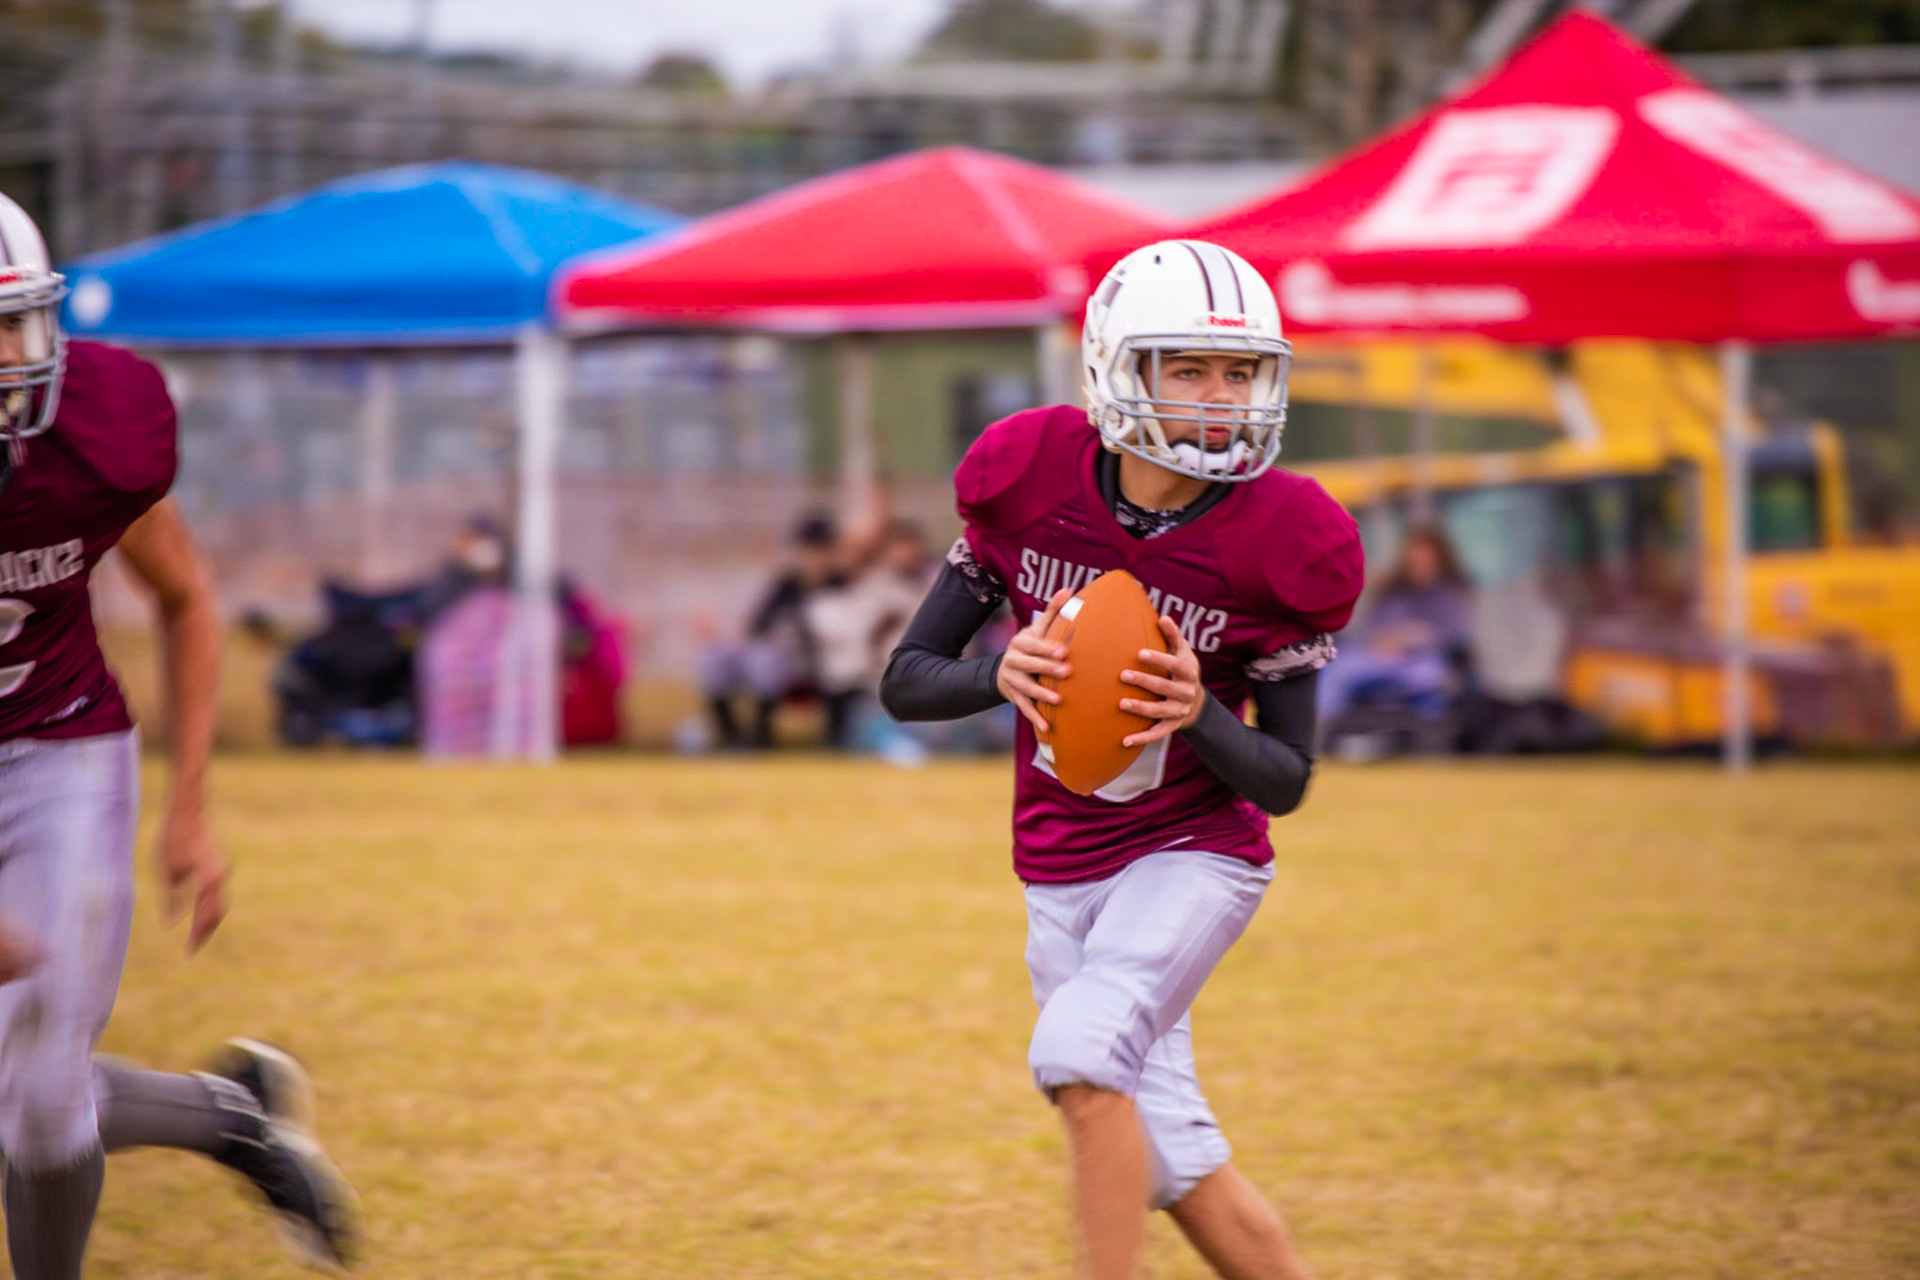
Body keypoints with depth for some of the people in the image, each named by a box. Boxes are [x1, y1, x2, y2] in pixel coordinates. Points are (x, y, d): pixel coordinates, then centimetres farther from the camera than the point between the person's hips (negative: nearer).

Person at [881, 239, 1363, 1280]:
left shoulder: (1274, 544, -16)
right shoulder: (1036, 481, -10)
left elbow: (1285, 781, -9)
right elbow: (905, 682, -4)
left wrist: (1199, 714, -29)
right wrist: (1002, 675, -25)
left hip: (1196, 854, -4)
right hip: (1062, 872, 4)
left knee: (1079, 1050, -27)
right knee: (1175, 1162, 6)